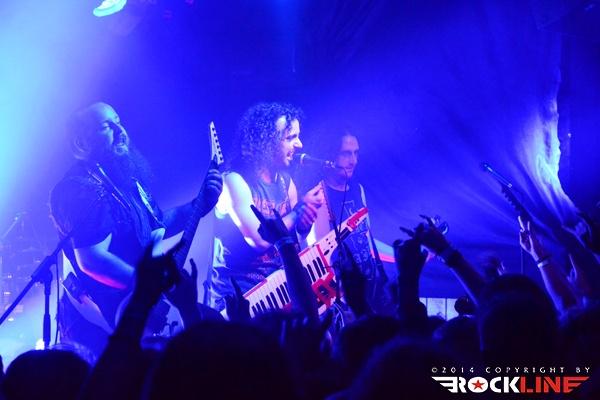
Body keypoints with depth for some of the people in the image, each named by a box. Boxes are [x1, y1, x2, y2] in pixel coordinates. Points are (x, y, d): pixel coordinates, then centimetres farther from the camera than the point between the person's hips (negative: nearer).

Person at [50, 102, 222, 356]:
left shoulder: (126, 175, 8)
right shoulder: (84, 189, -19)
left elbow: (156, 225, 19)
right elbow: (91, 259, -27)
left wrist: (200, 204, 6)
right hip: (104, 316, -9)